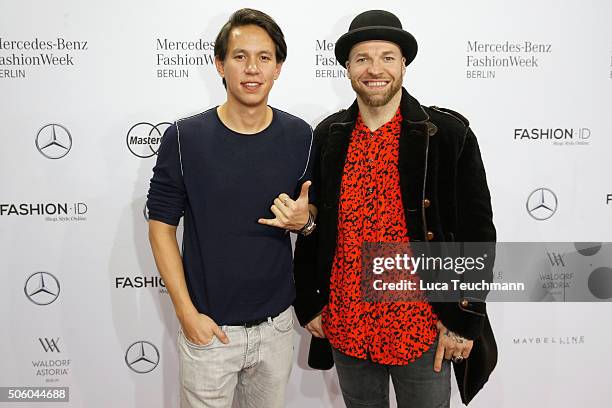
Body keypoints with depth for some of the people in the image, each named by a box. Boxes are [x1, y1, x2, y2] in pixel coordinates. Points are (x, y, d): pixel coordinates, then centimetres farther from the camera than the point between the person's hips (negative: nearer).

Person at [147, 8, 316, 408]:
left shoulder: (300, 136, -5)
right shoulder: (184, 137, -11)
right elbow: (162, 226, -5)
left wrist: (304, 221, -17)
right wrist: (187, 313, -9)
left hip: (276, 325, 3)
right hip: (208, 328, -2)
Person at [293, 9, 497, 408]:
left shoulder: (449, 133, -9)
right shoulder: (328, 136, 0)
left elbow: (477, 233, -7)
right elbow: (311, 228, 7)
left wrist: (464, 320, -8)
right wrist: (309, 303, 7)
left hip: (422, 330, -3)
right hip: (344, 327, 3)